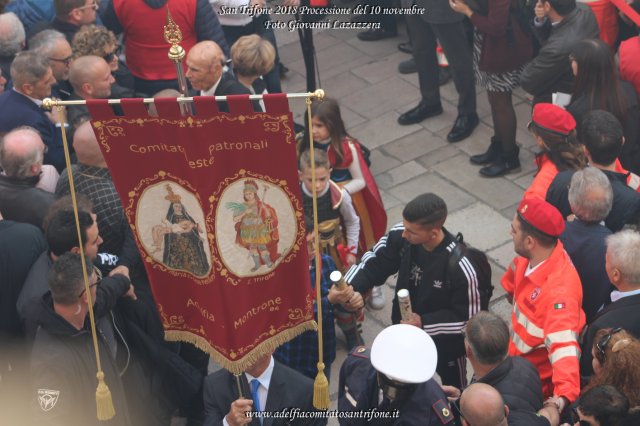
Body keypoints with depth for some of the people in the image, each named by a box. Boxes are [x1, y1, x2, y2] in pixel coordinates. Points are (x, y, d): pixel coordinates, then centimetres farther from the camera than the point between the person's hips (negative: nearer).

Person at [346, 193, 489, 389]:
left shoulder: (462, 269, -38)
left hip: (446, 343, -4)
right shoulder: (400, 236, -25)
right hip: (404, 332, 5)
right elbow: (375, 262, -9)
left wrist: (425, 322, -31)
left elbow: (471, 319, -26)